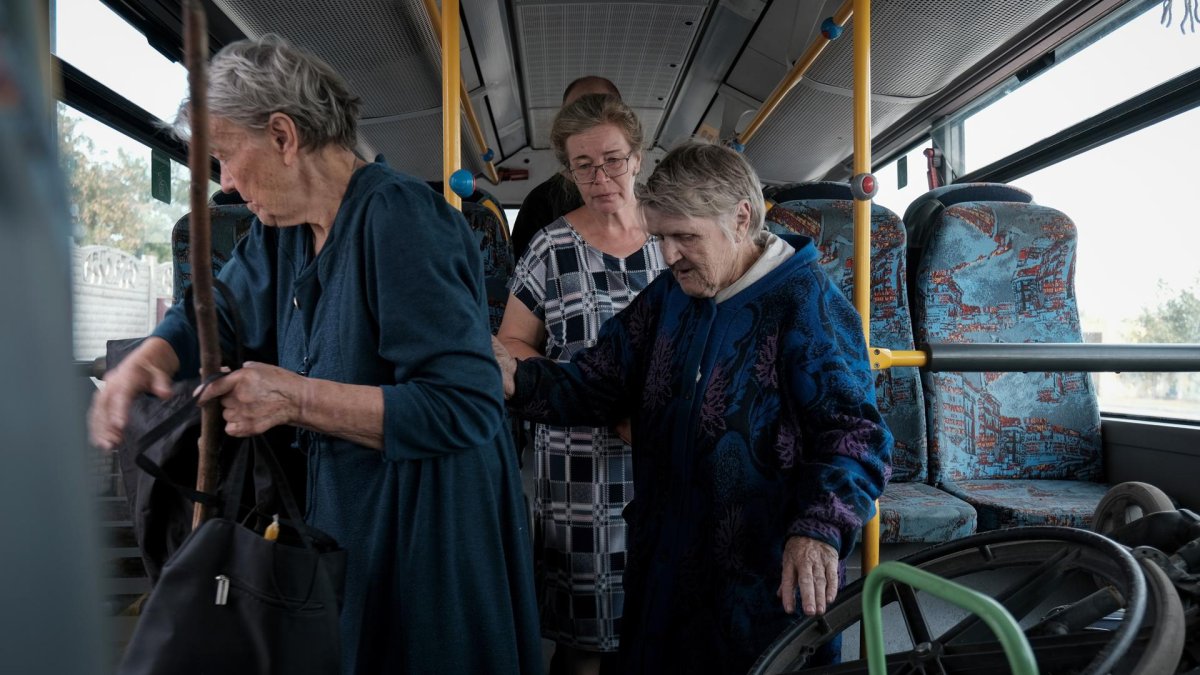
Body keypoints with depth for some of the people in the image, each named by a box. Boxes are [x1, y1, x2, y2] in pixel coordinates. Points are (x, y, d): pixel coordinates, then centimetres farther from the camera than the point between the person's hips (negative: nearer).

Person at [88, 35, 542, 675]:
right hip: (339, 512, 8)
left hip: (426, 525, -8)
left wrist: (299, 398, -28)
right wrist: (144, 361, -2)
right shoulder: (281, 227, 4)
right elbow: (216, 309, 19)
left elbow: (467, 408, -28)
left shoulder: (400, 217, -23)